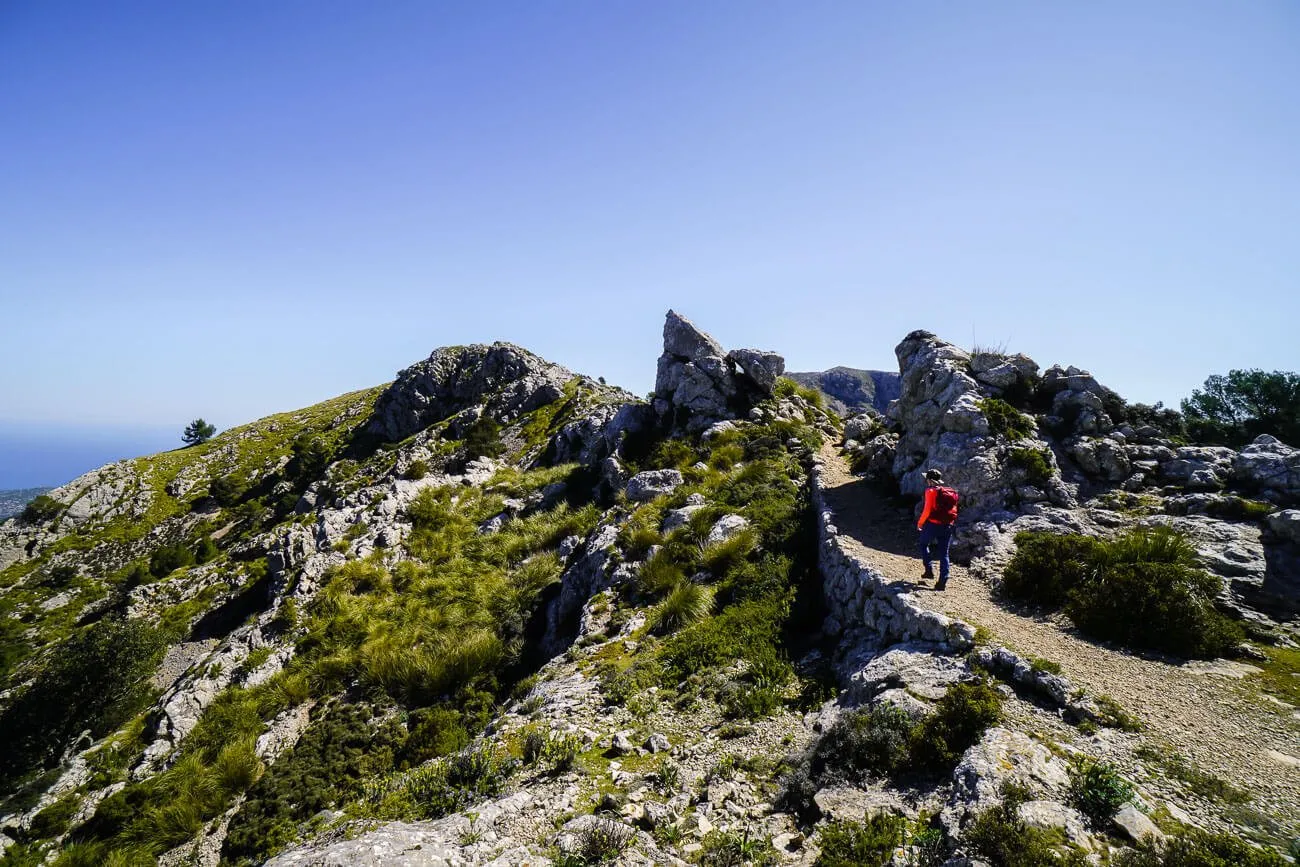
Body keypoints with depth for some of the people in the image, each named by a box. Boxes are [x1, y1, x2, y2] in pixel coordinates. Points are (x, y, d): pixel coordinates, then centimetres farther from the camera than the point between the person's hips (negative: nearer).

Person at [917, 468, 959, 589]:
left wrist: (920, 522, -2)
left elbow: (927, 510, -15)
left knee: (924, 545, 20)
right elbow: (953, 511, 10)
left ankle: (929, 571, 11)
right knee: (944, 554, 9)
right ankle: (943, 581, 6)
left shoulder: (931, 491, -9)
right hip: (947, 526, 5)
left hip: (933, 524, -5)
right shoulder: (950, 492, 11)